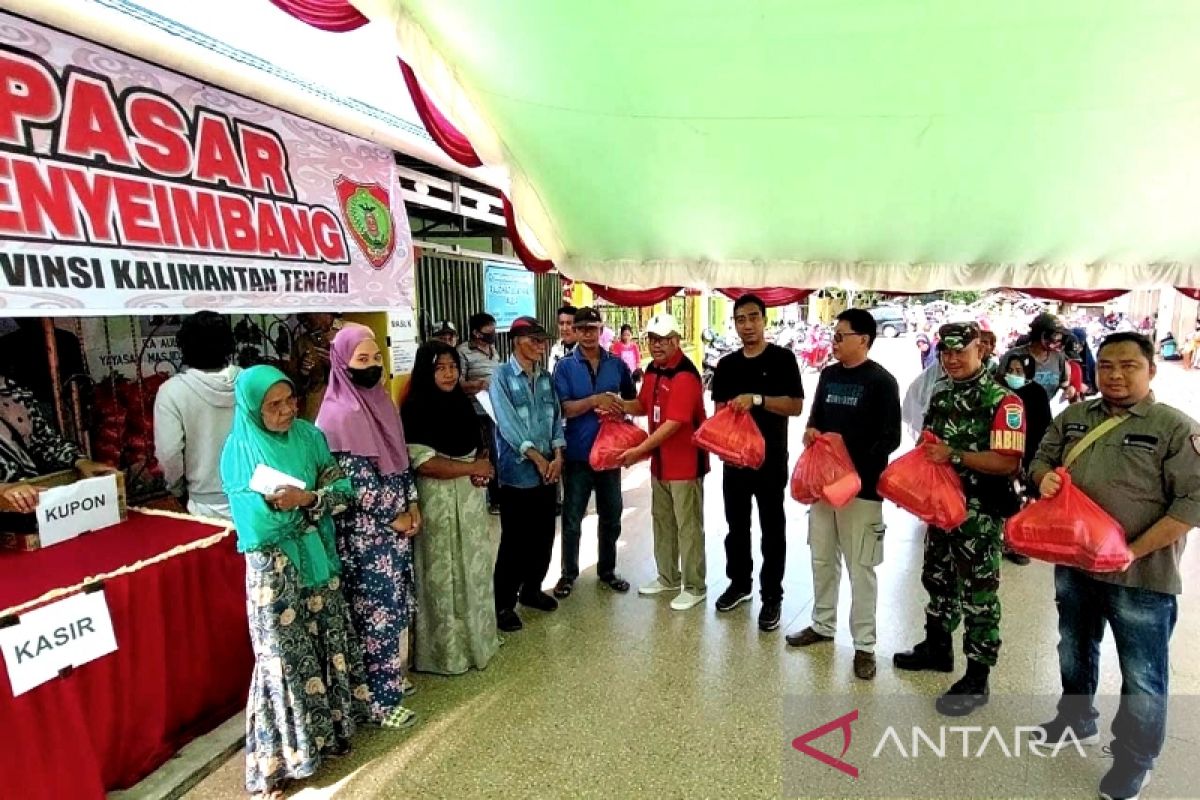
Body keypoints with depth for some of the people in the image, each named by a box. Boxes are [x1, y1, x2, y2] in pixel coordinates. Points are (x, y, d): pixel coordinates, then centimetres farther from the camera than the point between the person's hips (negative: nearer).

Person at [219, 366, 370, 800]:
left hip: (317, 559, 4)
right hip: (273, 568, -3)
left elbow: (342, 490, -5)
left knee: (327, 642, 13)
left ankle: (329, 729, 33)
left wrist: (306, 497, -22)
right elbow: (248, 520, -13)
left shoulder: (310, 435, 0)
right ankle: (279, 755, 20)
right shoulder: (240, 450, -9)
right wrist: (270, 502, -30)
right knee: (284, 656, 3)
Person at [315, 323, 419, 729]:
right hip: (365, 534, -8)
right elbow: (355, 482, -20)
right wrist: (396, 517, -12)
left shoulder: (382, 402, 6)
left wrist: (412, 505, 4)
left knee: (395, 605, 19)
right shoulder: (339, 416, -19)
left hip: (396, 525, 8)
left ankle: (391, 676, 36)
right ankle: (380, 699, 20)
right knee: (377, 611, 3)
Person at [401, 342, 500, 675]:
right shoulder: (415, 409, -13)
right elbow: (423, 463, -21)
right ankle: (447, 648, 21)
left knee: (474, 568, 17)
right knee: (444, 575, 4)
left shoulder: (462, 403, 8)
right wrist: (473, 467, -15)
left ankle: (477, 636, 35)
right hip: (439, 503, -7)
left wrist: (482, 467, -4)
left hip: (471, 499, 7)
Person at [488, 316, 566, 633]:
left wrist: (557, 455, -7)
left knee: (544, 535, 14)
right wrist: (536, 457, -16)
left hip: (547, 470, 6)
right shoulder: (502, 376, -7)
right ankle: (503, 603, 15)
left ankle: (531, 589, 32)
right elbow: (507, 422, -15)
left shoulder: (545, 377, 11)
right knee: (514, 541, 1)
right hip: (517, 471, -6)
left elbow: (555, 416, 7)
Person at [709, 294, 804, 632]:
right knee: (736, 524, 15)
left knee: (772, 529, 6)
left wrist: (757, 399, -23)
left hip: (771, 457, -4)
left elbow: (796, 406, -12)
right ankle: (739, 583, 33)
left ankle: (772, 596, 19)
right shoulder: (727, 364, 8)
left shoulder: (782, 358, -5)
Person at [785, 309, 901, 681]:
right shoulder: (828, 375, 9)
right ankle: (822, 625, 32)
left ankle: (864, 645, 16)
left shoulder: (882, 381, -9)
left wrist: (857, 466, -19)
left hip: (861, 488, -6)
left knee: (861, 568, 3)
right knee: (822, 559, 15)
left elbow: (890, 438, -12)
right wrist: (811, 432, -4)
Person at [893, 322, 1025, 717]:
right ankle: (937, 646, 39)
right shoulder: (940, 396, 9)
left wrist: (955, 455, -27)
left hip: (981, 513, -7)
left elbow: (1008, 462, -22)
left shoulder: (1002, 401, -15)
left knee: (978, 594, 4)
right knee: (938, 579, 20)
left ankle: (977, 679, 17)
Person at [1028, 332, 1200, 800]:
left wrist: (1132, 551, -21)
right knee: (1074, 651, 23)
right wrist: (1045, 477, -10)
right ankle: (1076, 721, 46)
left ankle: (1134, 760, 32)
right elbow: (1042, 457, 14)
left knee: (1142, 676, 10)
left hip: (1142, 576, -5)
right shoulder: (1073, 418, 3)